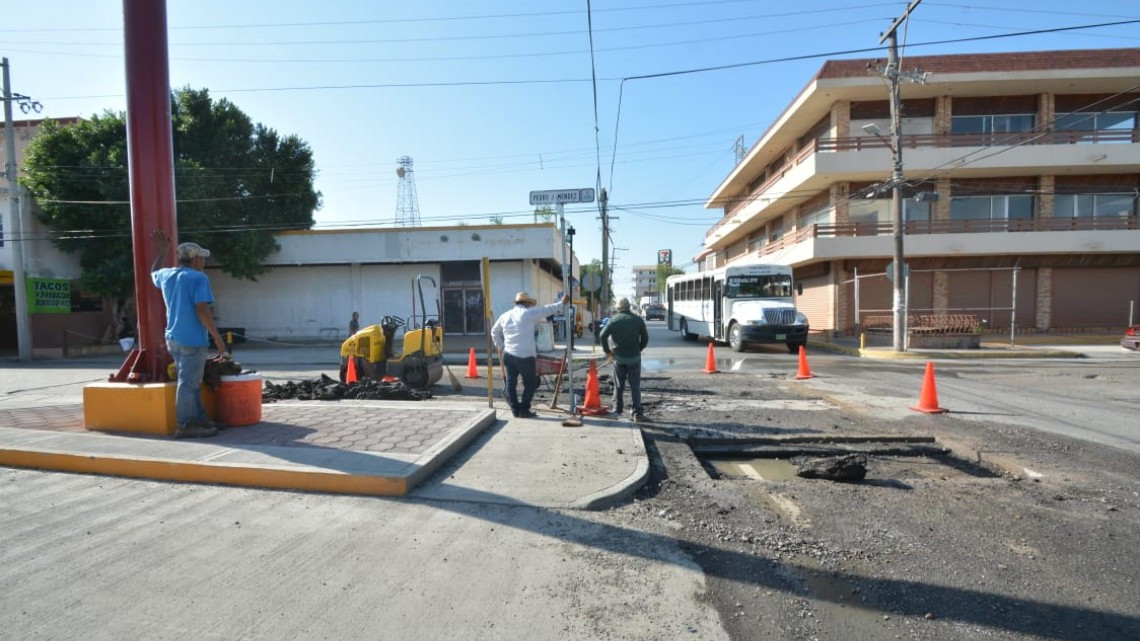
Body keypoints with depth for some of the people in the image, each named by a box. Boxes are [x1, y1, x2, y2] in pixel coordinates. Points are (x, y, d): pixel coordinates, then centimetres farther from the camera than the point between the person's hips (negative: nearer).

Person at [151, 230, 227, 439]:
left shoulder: (166, 275, 12)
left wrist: (162, 251, 46)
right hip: (192, 339, -8)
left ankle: (200, 419, 21)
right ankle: (184, 426, -1)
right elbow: (202, 310, -19)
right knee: (189, 383, -4)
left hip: (173, 338, 8)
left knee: (191, 382, 15)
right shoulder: (198, 278, -11)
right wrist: (217, 336, -15)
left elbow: (153, 272, 38)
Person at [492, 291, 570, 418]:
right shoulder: (528, 313, -6)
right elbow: (547, 309, 0)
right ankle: (524, 410, 5)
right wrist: (562, 303, 10)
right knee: (531, 383, 6)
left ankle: (515, 409, 15)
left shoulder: (505, 315, 12)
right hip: (525, 355, -6)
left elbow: (494, 332, 19)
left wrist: (500, 347, 26)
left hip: (509, 354, 6)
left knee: (511, 383, 12)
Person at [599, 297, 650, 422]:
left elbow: (603, 336, -10)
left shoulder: (614, 320, -3)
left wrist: (607, 351, 1)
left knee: (619, 385, 12)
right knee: (635, 385, 4)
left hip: (619, 357, 0)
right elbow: (645, 338, 2)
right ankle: (637, 413, 1)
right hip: (634, 357, 0)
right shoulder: (638, 319, 0)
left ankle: (617, 410, 17)